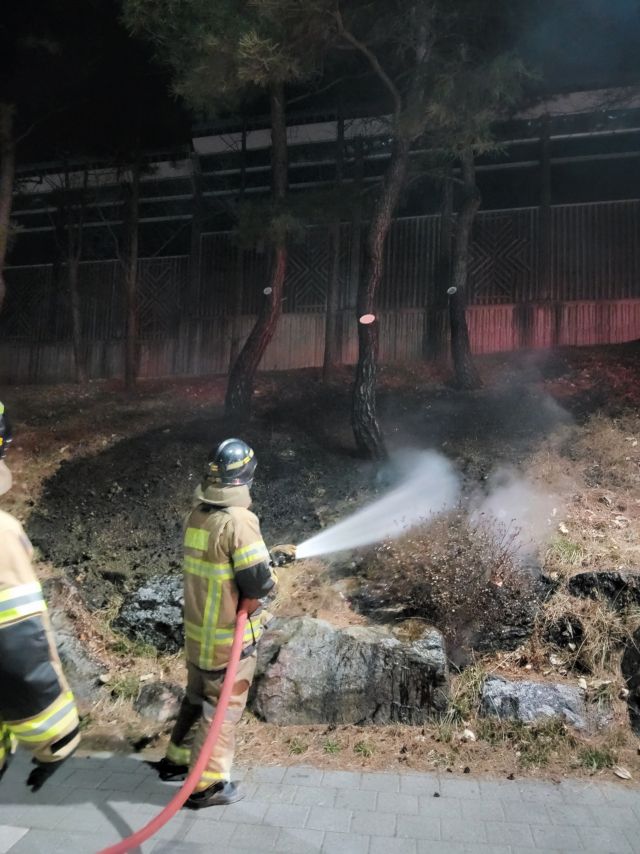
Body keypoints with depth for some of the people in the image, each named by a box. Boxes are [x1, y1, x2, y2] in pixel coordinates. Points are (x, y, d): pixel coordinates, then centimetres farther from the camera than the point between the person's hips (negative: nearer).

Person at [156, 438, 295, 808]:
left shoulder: (198, 515, 1)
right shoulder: (239, 520, -24)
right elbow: (260, 585, -23)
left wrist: (272, 554, 17)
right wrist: (272, 576, 0)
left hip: (198, 631, 8)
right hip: (230, 637, -7)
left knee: (197, 697, 25)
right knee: (224, 707, 10)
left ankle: (177, 760, 41)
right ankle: (207, 784, 22)